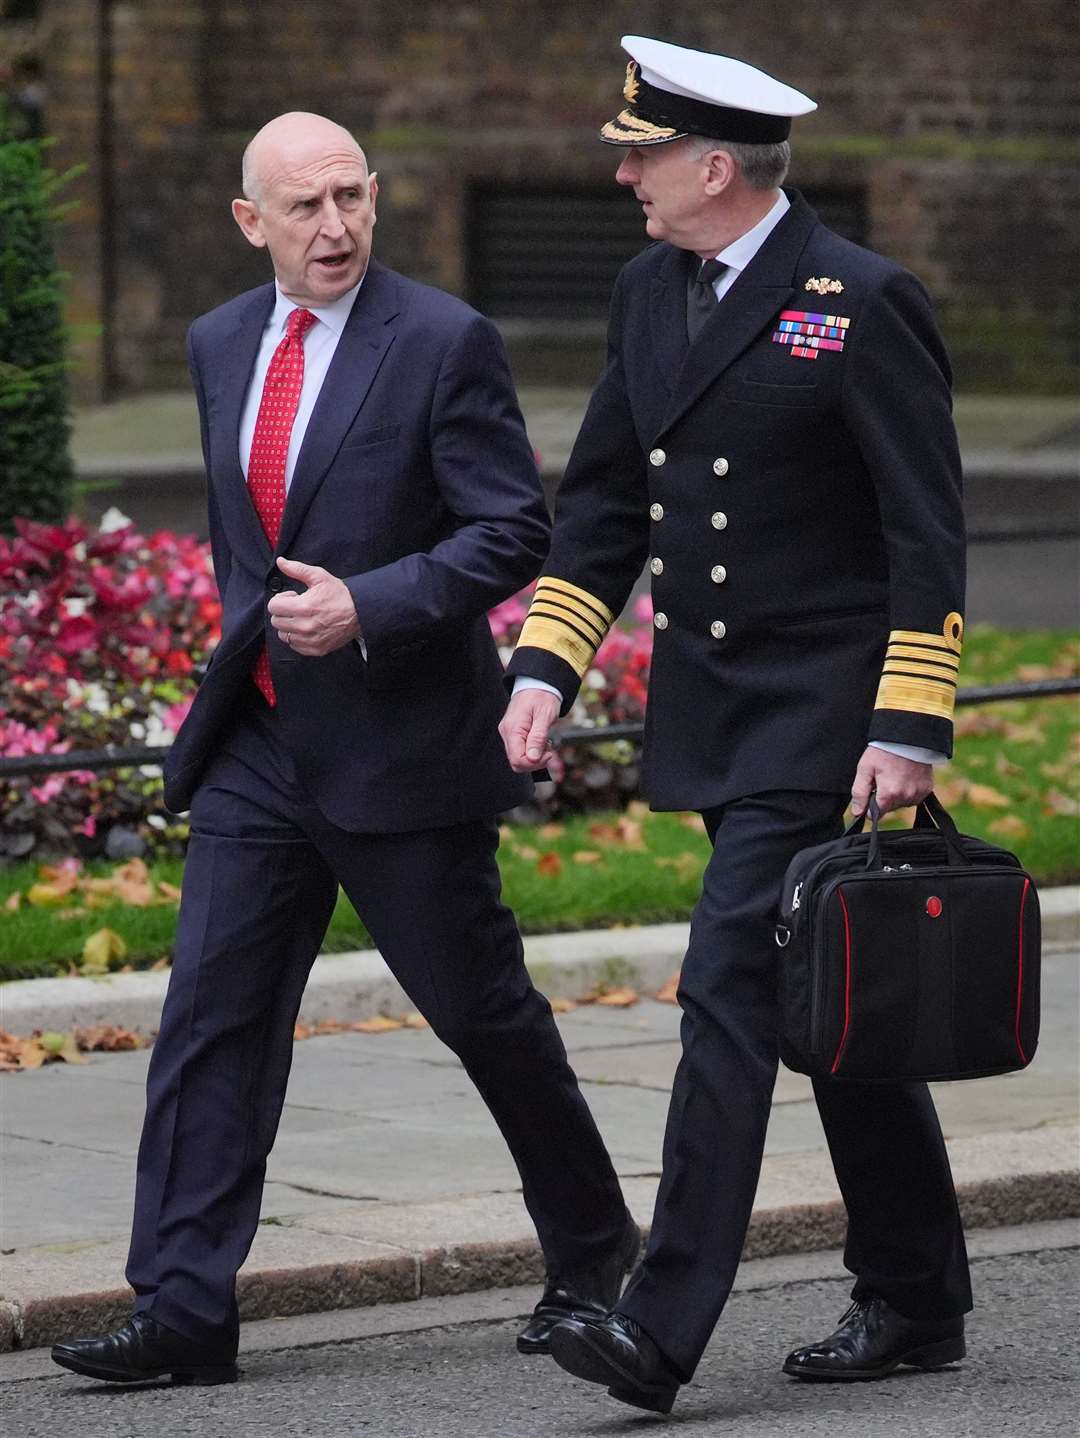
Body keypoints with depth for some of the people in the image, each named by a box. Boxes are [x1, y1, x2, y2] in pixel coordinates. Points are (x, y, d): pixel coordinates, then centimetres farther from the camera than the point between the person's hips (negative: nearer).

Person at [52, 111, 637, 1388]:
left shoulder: (443, 343, -10)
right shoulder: (220, 344, 9)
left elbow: (512, 533, -13)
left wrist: (366, 607, -22)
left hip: (401, 745, -5)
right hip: (257, 744, 5)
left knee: (482, 1008, 6)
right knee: (210, 1016, -3)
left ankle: (591, 1253, 26)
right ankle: (182, 1311, -3)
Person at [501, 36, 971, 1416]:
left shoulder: (864, 304, -12)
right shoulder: (650, 292, 10)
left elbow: (928, 529, -13)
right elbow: (602, 497, 15)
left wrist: (909, 728, -18)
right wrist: (544, 669, 4)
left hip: (823, 718, -8)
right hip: (712, 716, 8)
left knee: (729, 988, -14)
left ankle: (662, 1328, -17)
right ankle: (916, 1300, 23)